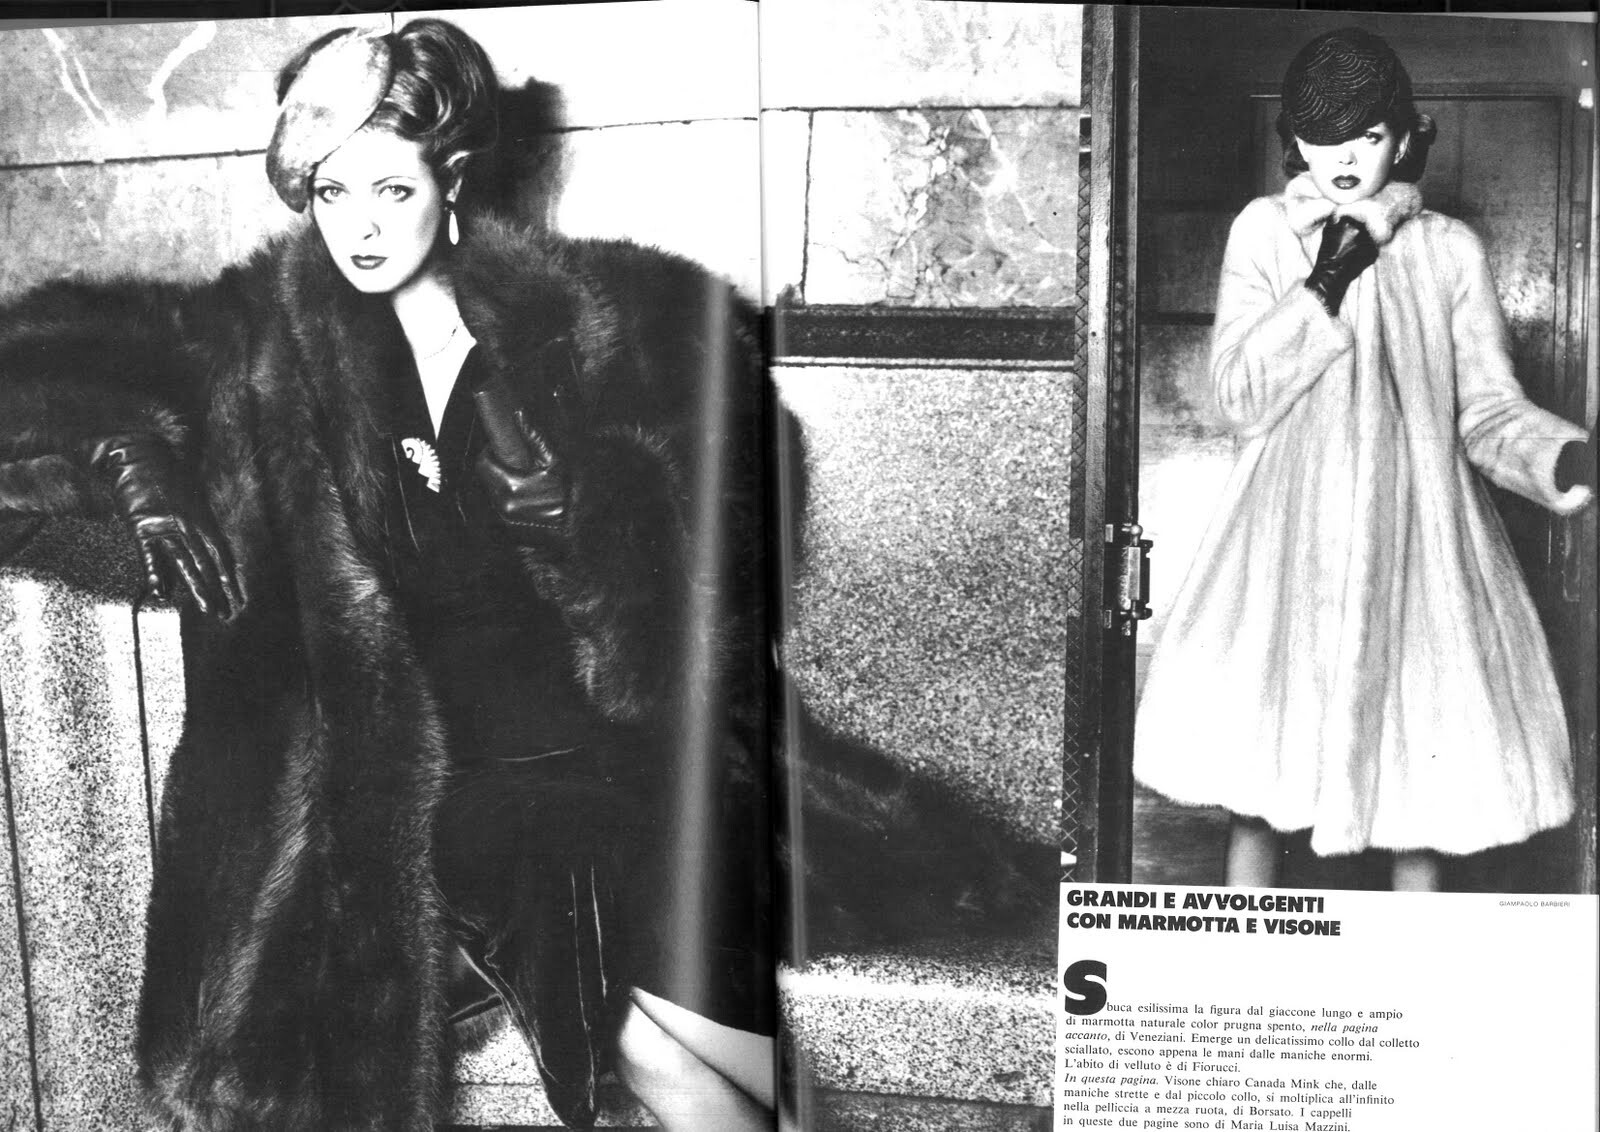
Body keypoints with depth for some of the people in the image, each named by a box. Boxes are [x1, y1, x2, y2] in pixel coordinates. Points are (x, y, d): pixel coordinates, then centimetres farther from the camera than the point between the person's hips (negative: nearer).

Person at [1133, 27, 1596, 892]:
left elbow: (1488, 409, 0)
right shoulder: (1265, 231, 2)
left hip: (1418, 551, 1)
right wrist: (1331, 275, -13)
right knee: (1257, 787, 2)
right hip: (1292, 548, -1)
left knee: (1424, 780, 6)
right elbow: (1242, 399, -6)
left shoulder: (1450, 250, 4)